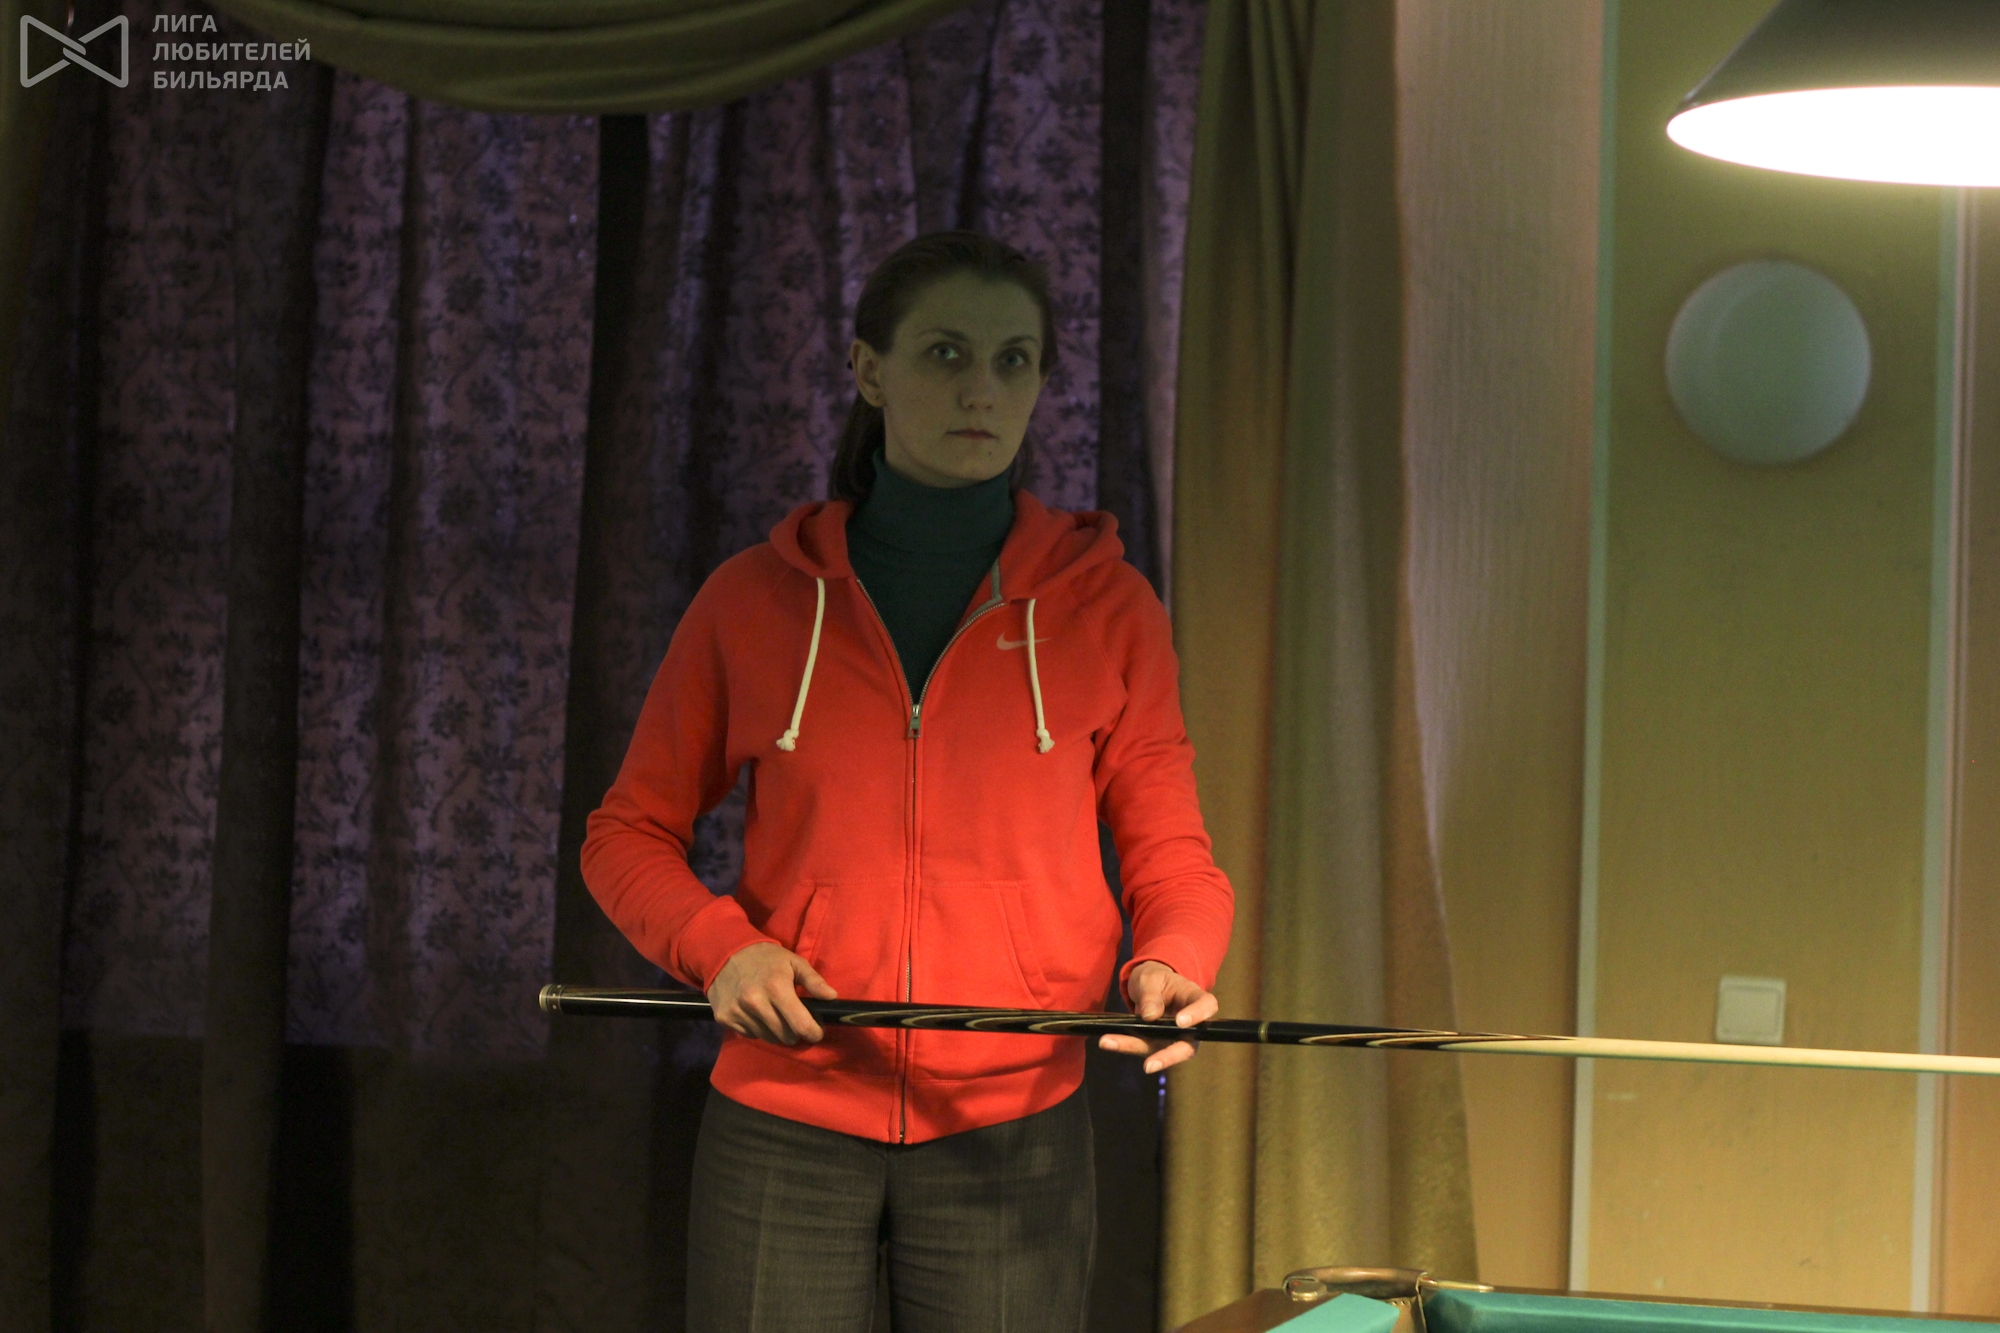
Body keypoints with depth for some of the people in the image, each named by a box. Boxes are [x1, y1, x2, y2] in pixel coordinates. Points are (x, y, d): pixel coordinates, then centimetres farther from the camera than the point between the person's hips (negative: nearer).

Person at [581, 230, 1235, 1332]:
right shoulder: (754, 601, 2)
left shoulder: (1106, 609, 3)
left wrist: (1171, 967, -16)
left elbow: (1171, 857, 6)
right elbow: (628, 834, 10)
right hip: (783, 1127, 0)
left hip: (1005, 1138, 0)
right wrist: (718, 946, -10)